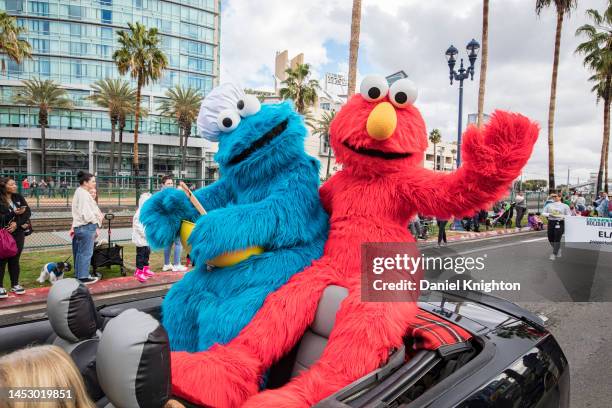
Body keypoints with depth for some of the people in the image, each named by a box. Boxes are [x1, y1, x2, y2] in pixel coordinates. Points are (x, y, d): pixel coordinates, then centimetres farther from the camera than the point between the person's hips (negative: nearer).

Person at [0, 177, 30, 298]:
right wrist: (14, 213, -23)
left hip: (18, 233, 4)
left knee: (15, 260, 11)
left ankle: (15, 285, 20)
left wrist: (17, 223, -13)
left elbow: (28, 212, -1)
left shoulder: (19, 198, 5)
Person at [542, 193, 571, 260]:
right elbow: (543, 213, 8)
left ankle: (554, 254, -6)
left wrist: (562, 216, -17)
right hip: (551, 222, 3)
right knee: (550, 239, 5)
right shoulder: (549, 205, 12)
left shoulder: (565, 206, 5)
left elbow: (569, 215, 3)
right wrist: (549, 214, -11)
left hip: (560, 223, -3)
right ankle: (558, 249, 31)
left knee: (557, 239, -11)